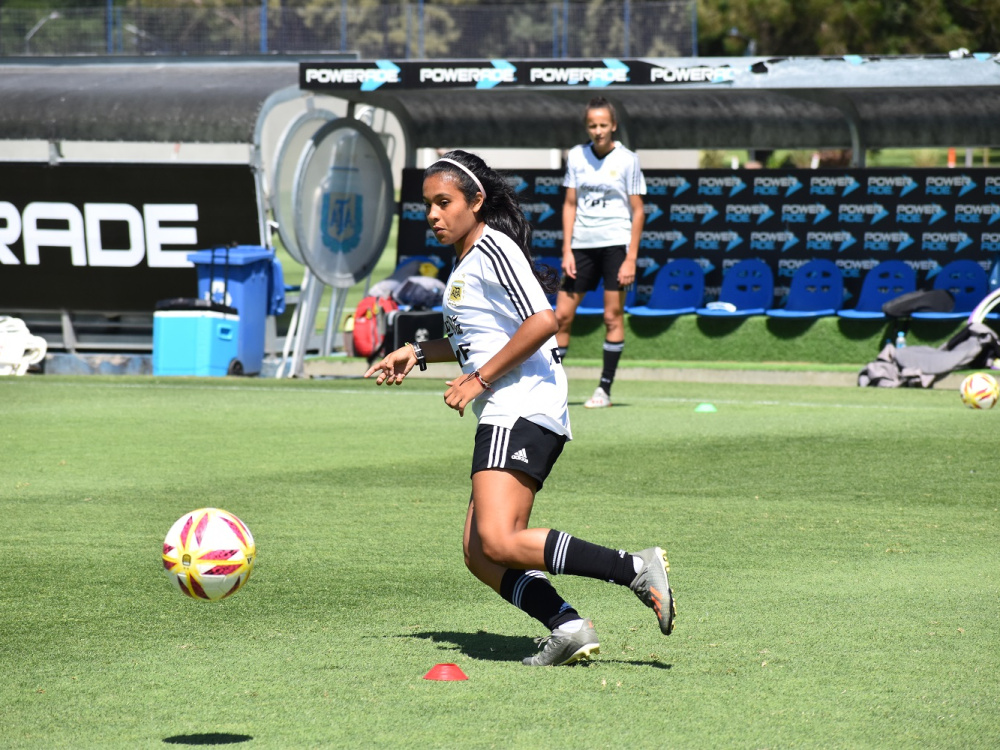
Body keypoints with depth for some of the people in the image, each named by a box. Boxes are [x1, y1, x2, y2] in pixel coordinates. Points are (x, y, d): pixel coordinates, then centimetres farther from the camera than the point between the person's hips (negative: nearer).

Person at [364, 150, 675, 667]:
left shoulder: (492, 249, -8)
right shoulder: (465, 260, 22)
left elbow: (541, 323, -20)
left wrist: (478, 380, -15)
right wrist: (419, 353, 26)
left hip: (522, 411, -11)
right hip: (505, 417, 11)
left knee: (499, 543, -23)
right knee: (479, 553, 3)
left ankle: (636, 570, -22)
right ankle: (567, 627, -9)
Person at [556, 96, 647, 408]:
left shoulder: (627, 160, -3)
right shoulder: (576, 156, 5)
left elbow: (637, 210, -2)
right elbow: (570, 204, 10)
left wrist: (631, 259, -8)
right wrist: (567, 250, 1)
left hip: (615, 243, -3)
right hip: (582, 245, 3)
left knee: (613, 317, -4)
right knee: (562, 315, 0)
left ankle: (605, 388, 2)